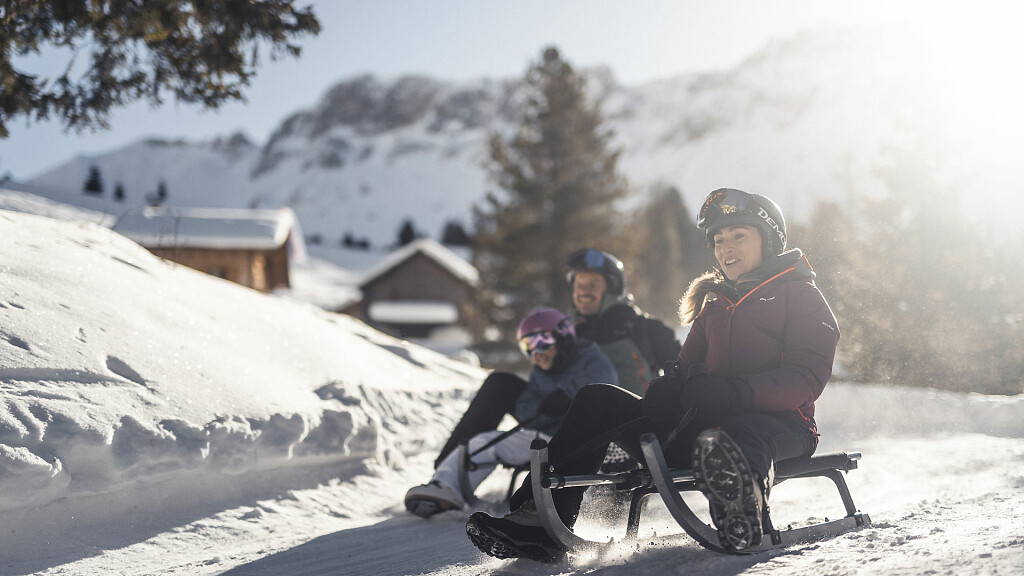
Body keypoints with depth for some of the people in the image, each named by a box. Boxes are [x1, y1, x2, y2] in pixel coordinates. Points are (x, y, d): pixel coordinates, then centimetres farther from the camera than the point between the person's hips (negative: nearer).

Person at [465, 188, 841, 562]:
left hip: (779, 422, -6)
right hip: (707, 420, 6)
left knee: (741, 437, -44)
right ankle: (540, 523, -21)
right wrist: (671, 387, -6)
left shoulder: (801, 295, 6)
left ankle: (740, 516, -79)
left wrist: (738, 391, -26)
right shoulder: (713, 301, 26)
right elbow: (690, 367, 21)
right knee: (597, 401, -8)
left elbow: (808, 377, -8)